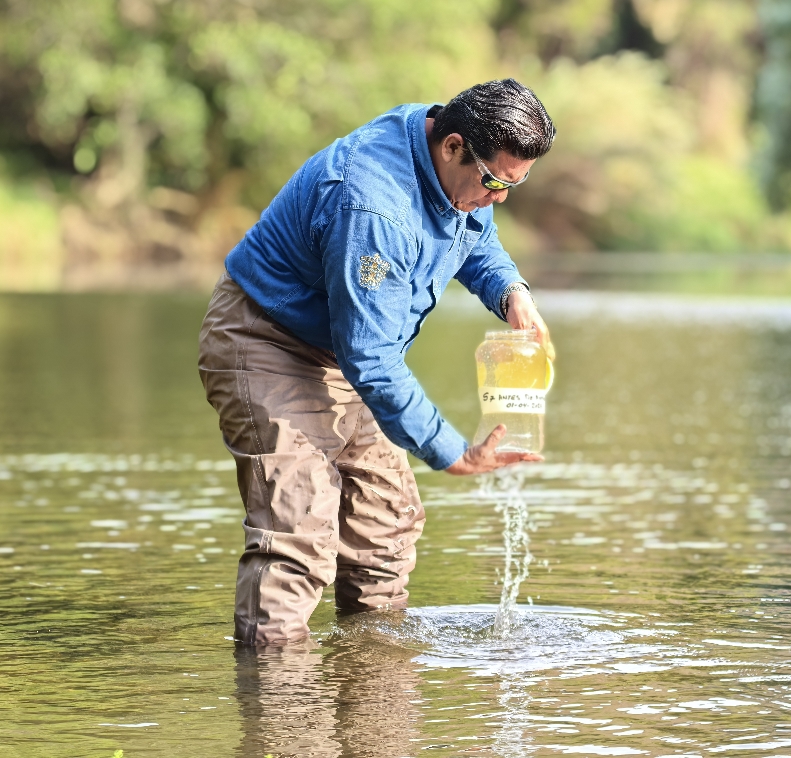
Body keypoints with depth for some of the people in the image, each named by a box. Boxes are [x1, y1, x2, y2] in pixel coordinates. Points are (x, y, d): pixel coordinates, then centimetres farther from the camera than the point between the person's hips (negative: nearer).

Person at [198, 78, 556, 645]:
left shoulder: (456, 164, -9)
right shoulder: (371, 207, -37)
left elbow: (478, 242, 14)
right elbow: (369, 360, -34)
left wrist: (511, 292, -10)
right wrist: (456, 455, -30)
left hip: (347, 347, 9)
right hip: (268, 348, -9)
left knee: (388, 513, 12)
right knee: (299, 533, -21)